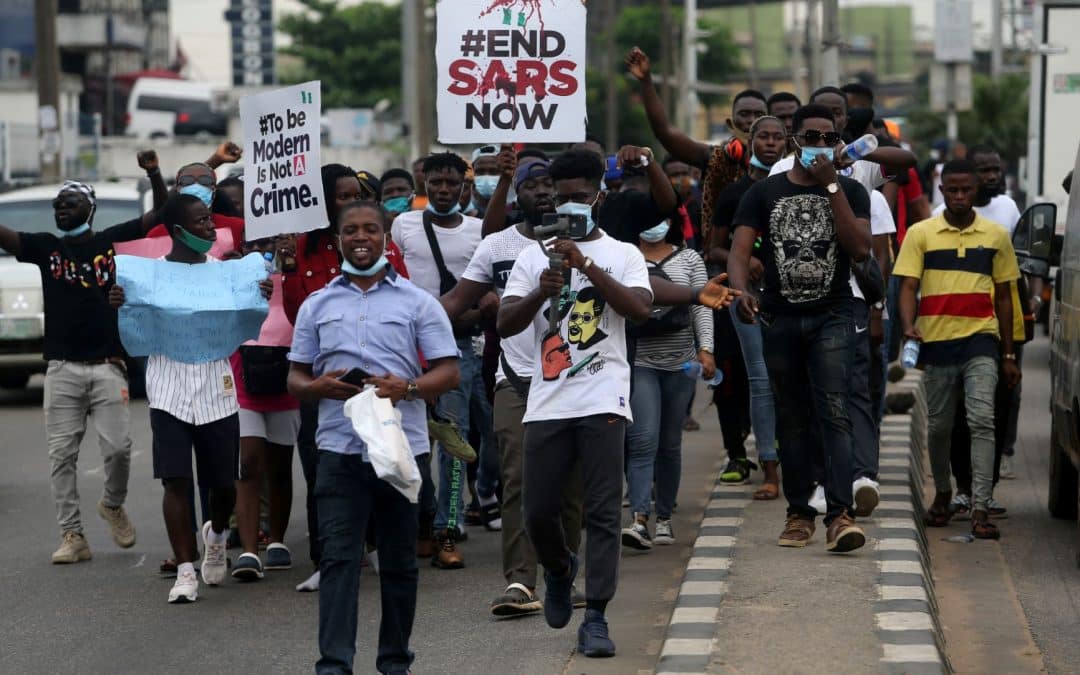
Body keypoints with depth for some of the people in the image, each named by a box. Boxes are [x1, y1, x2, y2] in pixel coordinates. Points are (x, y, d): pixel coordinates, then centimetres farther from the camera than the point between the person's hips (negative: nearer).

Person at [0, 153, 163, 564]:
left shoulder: (112, 241, 5)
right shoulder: (45, 247, 7)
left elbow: (162, 216, 1)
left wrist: (154, 174, -13)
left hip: (107, 367, -1)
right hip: (61, 368, 1)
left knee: (118, 448, -5)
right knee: (62, 455, -1)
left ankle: (113, 505, 23)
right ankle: (72, 536, 4)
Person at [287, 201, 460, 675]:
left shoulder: (417, 302, 7)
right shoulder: (317, 306, 13)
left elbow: (449, 372, 3)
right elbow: (295, 378, 14)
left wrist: (407, 388, -16)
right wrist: (320, 387, -9)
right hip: (340, 446, 1)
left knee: (399, 560, 7)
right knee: (338, 557, -8)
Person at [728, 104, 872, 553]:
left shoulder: (849, 192, 7)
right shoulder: (764, 193, 8)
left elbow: (860, 248, -9)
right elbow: (740, 250, -1)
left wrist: (831, 187, -11)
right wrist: (743, 290, -22)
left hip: (832, 317, -2)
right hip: (780, 318, 2)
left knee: (834, 414, -15)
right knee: (792, 421, 7)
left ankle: (840, 515, -23)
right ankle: (799, 513, 14)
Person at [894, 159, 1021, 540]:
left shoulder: (996, 236, 8)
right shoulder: (921, 234, 4)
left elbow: (1003, 296, 13)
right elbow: (908, 286, -1)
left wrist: (1009, 355, 12)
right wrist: (908, 326, -21)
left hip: (981, 340, -1)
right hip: (937, 341, 1)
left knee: (981, 420, -14)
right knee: (939, 426, 10)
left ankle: (980, 508, -16)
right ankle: (942, 493, 32)